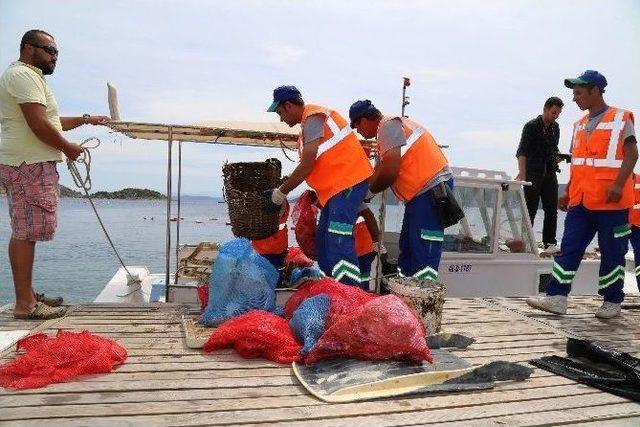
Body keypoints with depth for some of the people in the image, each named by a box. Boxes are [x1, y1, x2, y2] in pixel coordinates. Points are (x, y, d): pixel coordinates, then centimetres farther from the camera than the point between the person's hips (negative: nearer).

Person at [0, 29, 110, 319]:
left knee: (26, 231, 11)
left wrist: (85, 120, 26)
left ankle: (27, 295, 18)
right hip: (27, 165, -11)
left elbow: (50, 122, 30)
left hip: (32, 165, 11)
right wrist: (68, 148, -6)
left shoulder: (30, 77, 26)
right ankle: (24, 304, -8)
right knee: (26, 231, -11)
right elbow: (39, 125, -19)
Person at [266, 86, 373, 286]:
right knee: (323, 238, 11)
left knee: (338, 240, -19)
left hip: (349, 181, -10)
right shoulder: (310, 121, 19)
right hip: (336, 186, 11)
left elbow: (307, 165, -16)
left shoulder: (313, 117, -12)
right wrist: (286, 185, 16)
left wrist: (282, 192, -6)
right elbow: (312, 165, 18)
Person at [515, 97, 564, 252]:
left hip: (550, 173, 6)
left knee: (552, 209, 5)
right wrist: (522, 173, -32)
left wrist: (558, 155, 0)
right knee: (530, 210, -2)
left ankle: (550, 242, 12)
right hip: (533, 174, -6)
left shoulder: (555, 127, 11)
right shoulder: (531, 126, -9)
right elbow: (522, 151, -19)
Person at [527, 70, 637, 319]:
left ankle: (612, 302, 18)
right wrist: (568, 192, 17)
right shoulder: (580, 125, 17)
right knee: (569, 248, 1)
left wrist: (618, 185, -22)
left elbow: (631, 154, -10)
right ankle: (556, 298, 1)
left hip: (610, 202, -6)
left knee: (612, 252, 4)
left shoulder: (620, 119, -2)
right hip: (580, 201, 6)